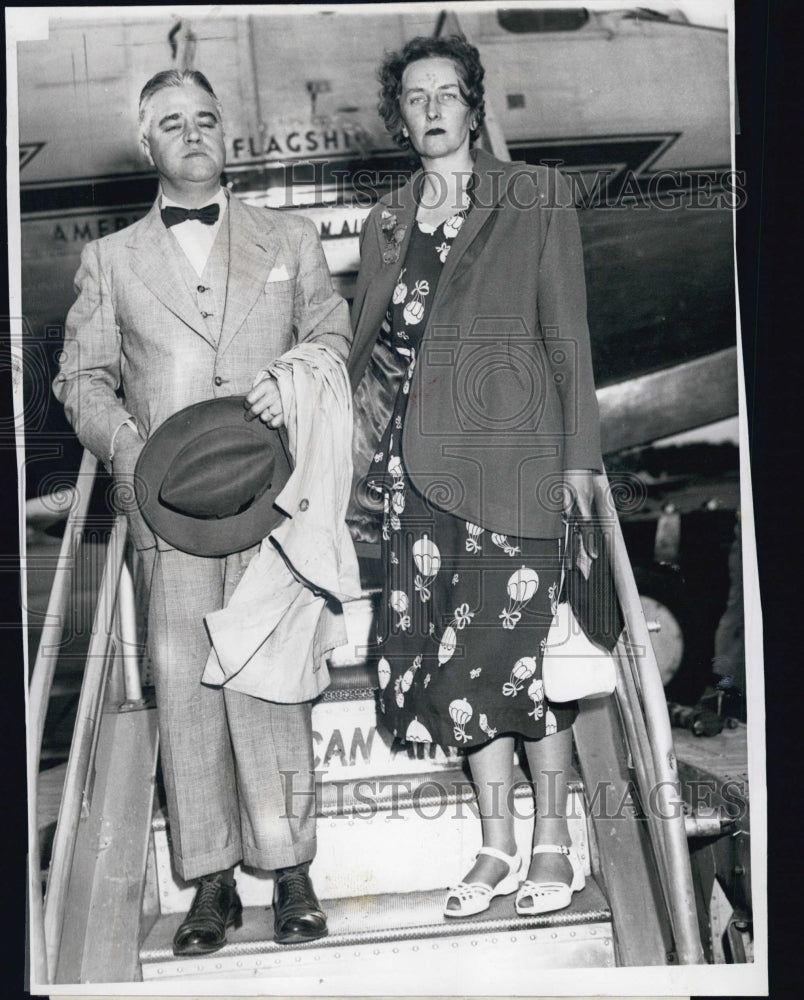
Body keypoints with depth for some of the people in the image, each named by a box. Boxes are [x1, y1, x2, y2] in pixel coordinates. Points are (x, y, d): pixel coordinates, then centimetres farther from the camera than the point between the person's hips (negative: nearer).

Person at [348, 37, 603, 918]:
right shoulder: (385, 225, 17)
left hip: (511, 449, -4)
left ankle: (553, 844, 12)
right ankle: (497, 848, 15)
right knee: (454, 653, 3)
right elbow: (365, 348, 18)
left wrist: (579, 457, -3)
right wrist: (368, 454, 10)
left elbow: (567, 334, 2)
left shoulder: (536, 199, 6)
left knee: (514, 645, -5)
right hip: (419, 461, 4)